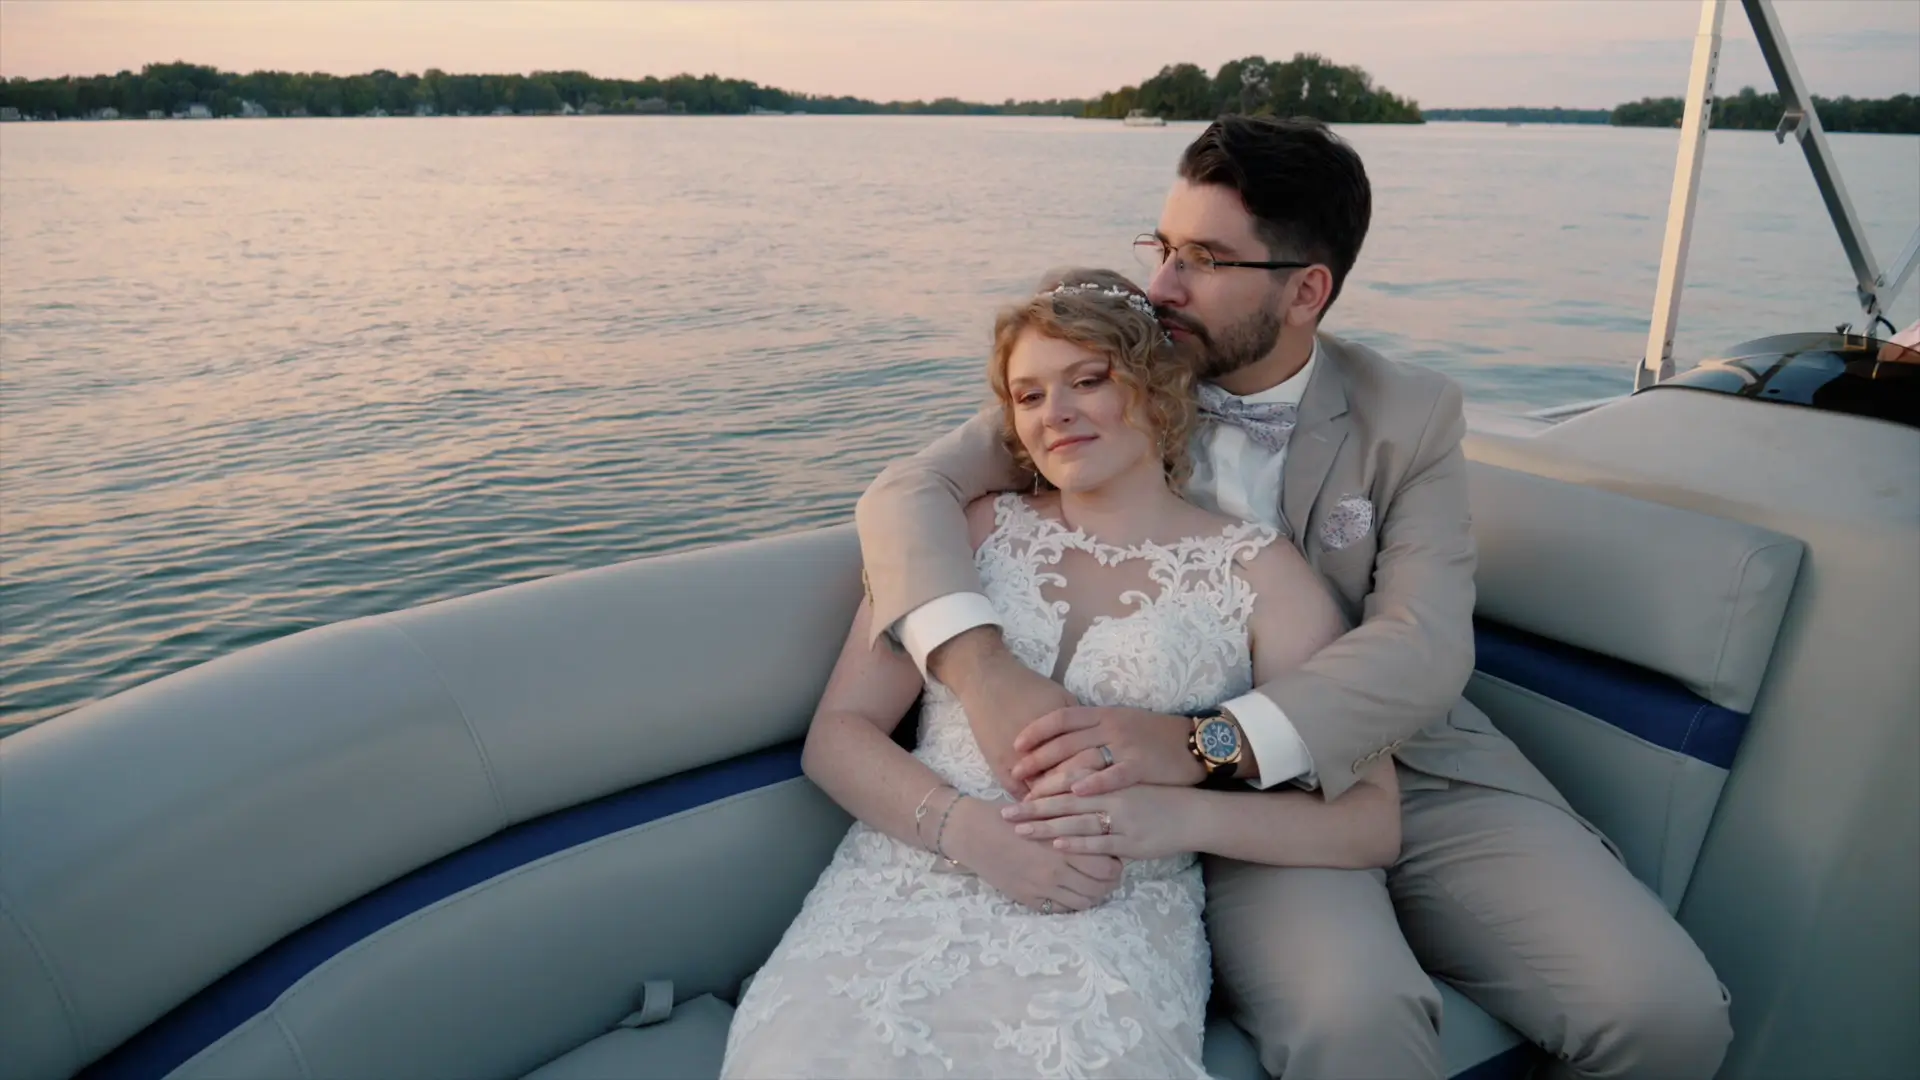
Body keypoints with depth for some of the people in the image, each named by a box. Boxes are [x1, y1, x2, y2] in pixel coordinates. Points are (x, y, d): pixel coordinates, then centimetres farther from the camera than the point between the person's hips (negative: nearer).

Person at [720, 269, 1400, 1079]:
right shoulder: (973, 531, 12)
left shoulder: (1256, 572, 7)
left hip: (1114, 918, -1)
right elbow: (836, 736, 7)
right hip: (905, 881, 2)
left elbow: (1373, 821, 3)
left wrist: (1185, 815, -14)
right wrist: (970, 829, -11)